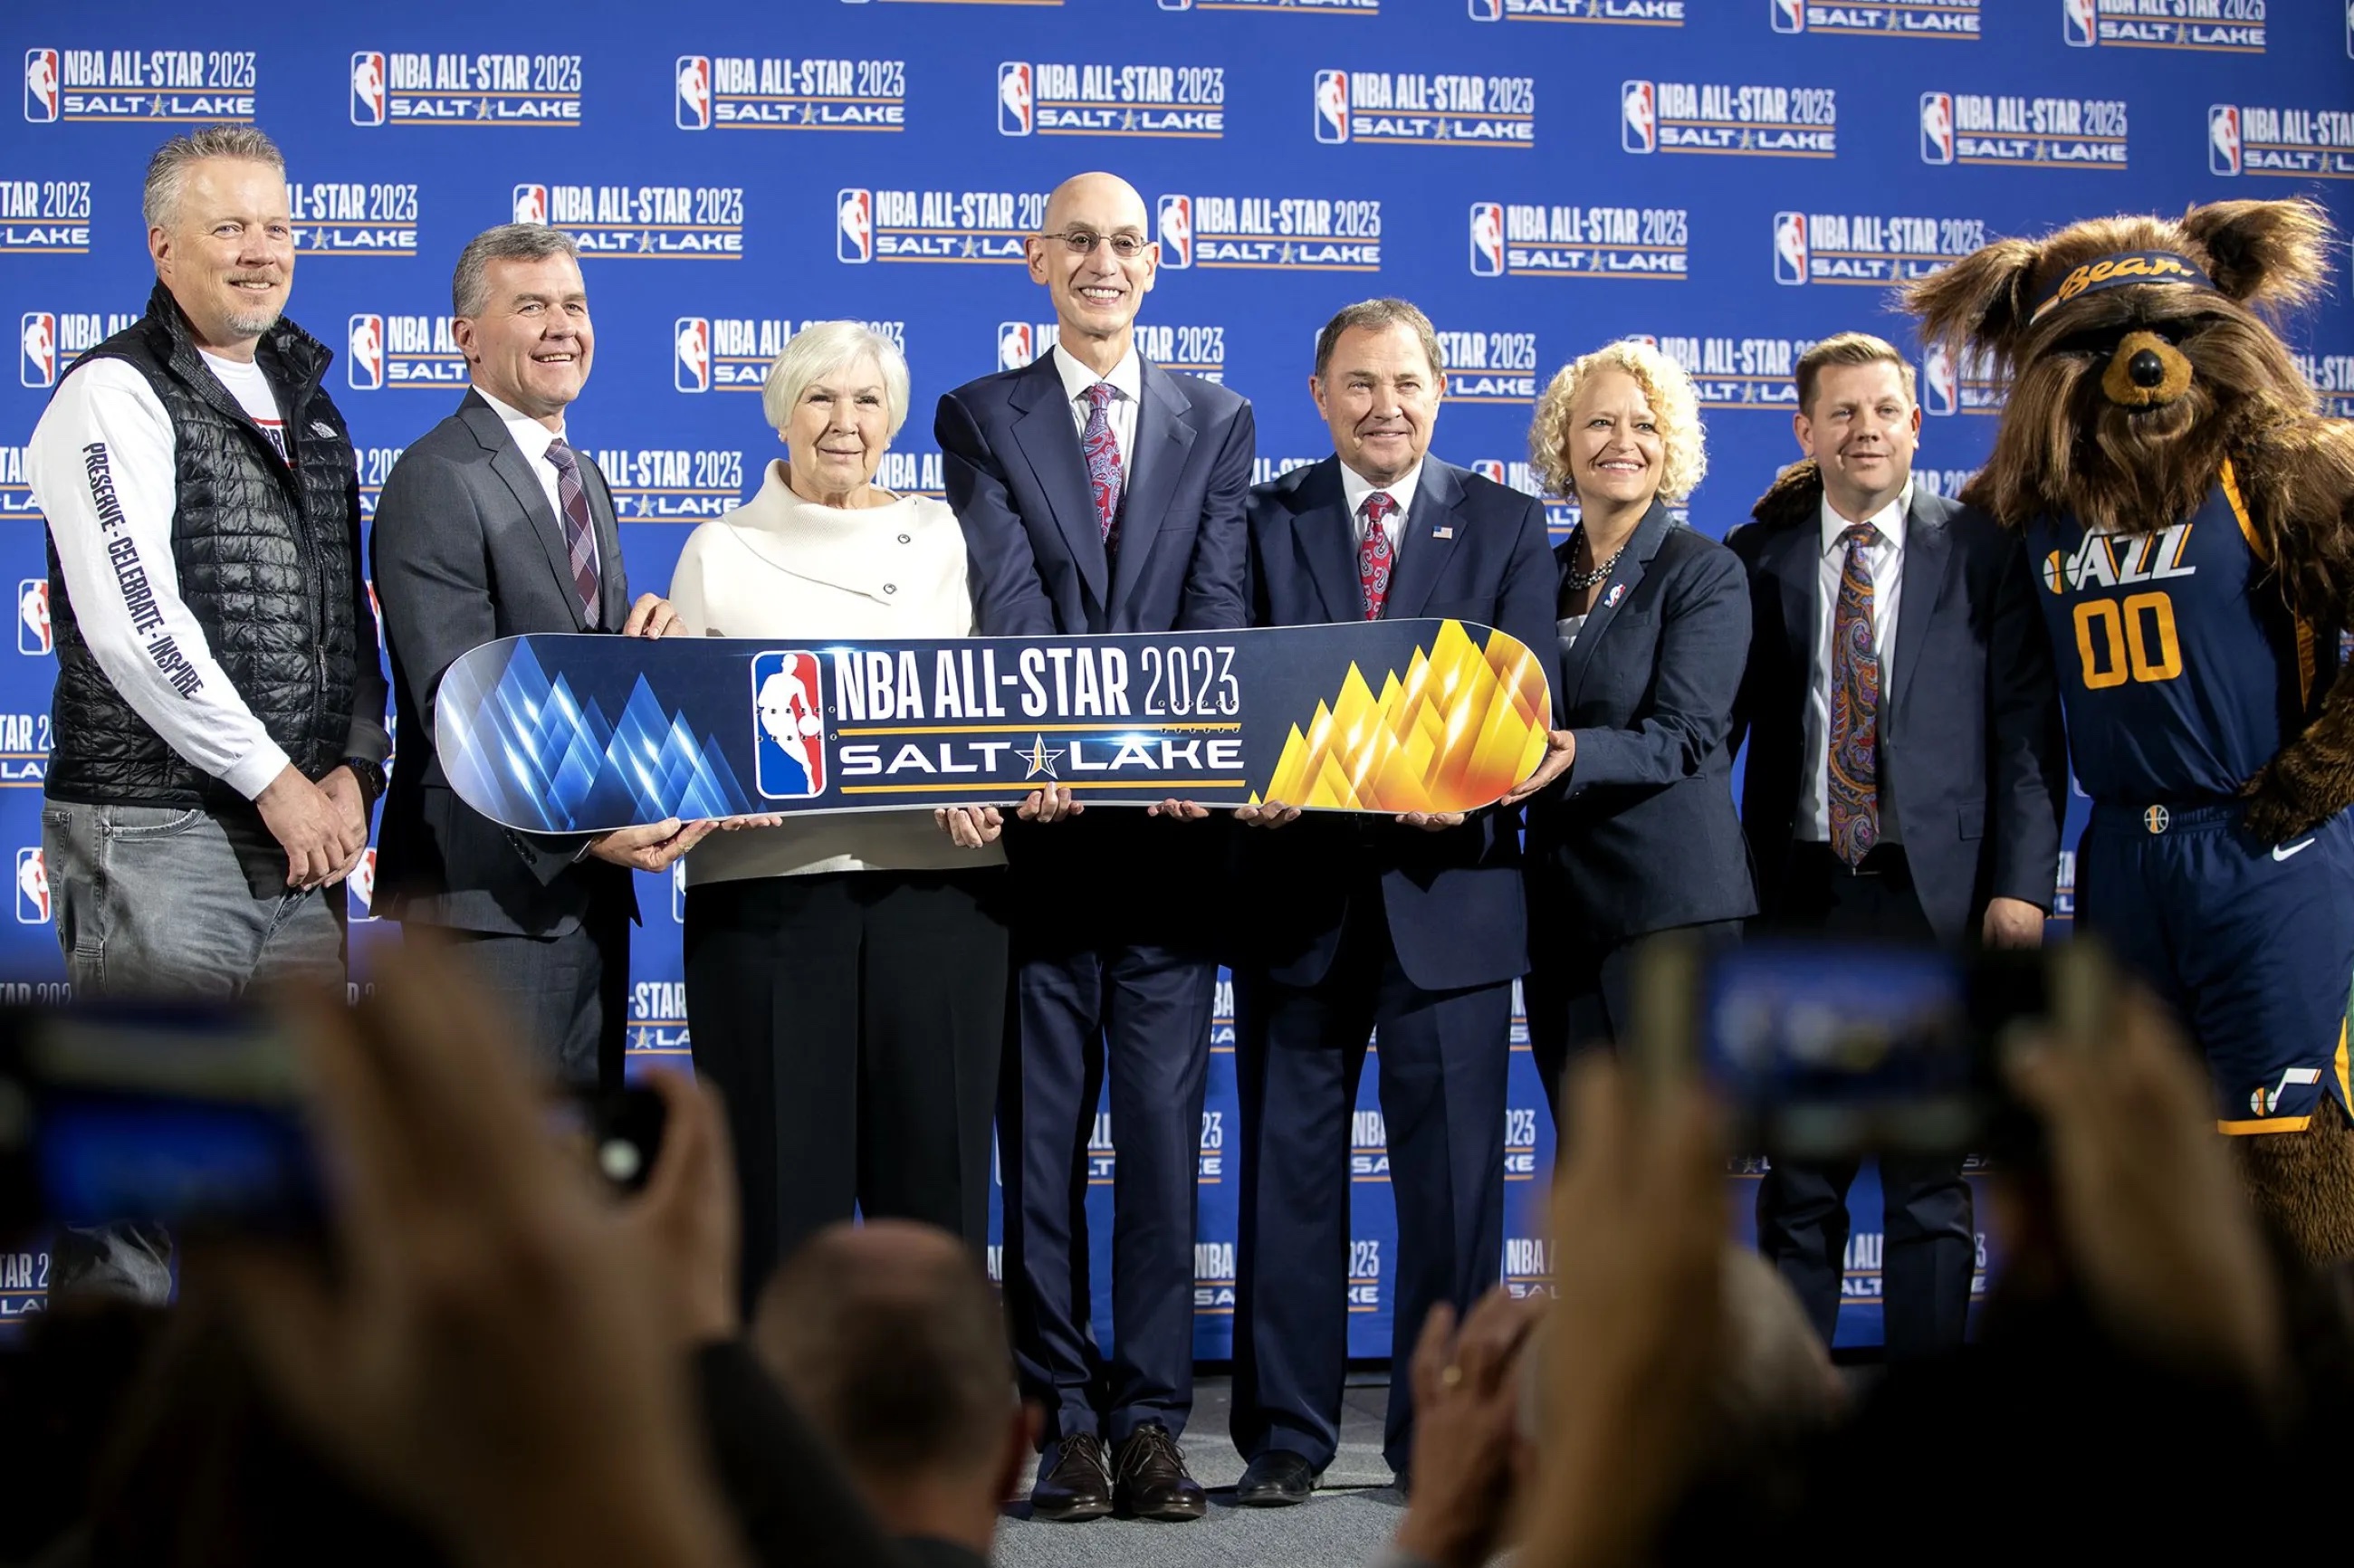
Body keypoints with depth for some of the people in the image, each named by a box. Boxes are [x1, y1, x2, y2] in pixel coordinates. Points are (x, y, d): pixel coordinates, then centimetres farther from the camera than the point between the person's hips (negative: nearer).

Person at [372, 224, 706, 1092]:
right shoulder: (437, 481, -11)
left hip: (589, 884, 9)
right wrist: (585, 829, -25)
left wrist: (642, 644, -2)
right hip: (493, 890, -9)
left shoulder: (586, 479, 19)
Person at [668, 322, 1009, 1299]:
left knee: (933, 1158, 2)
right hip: (766, 883, -1)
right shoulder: (719, 552, 9)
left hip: (934, 880, 1)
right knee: (782, 1168, 1)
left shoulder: (943, 538, 12)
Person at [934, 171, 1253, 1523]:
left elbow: (1218, 606, -2)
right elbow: (1003, 601, -7)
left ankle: (1153, 1415, 7)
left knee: (1165, 1121, 2)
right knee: (1042, 1130, 3)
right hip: (1039, 823, -1)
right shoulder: (980, 419, 8)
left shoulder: (1218, 422, 12)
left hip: (1171, 822, 1)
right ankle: (1065, 1417, 9)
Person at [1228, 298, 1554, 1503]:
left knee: (1453, 1168, 3)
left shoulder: (1508, 525, 8)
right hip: (1298, 879, 1)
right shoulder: (1263, 519, 8)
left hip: (1447, 881, 0)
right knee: (1287, 1164, 4)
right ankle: (1286, 1435, 12)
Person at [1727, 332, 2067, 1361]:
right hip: (1798, 895, 2)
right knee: (1799, 1177, 6)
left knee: (1928, 1177, 2)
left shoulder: (1980, 553, 3)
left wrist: (2021, 884, -9)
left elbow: (2027, 732, 0)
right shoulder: (1757, 560, 7)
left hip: (1933, 892, -1)